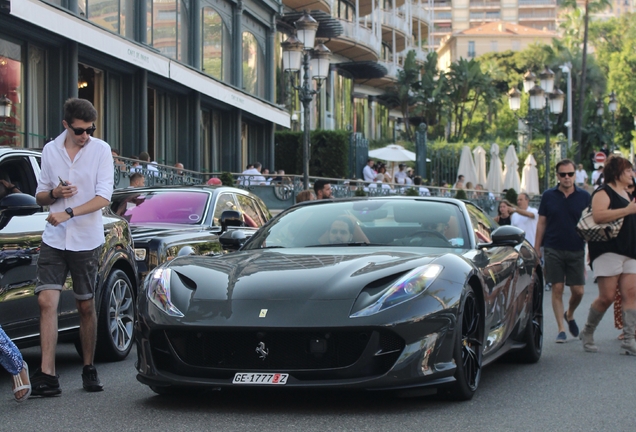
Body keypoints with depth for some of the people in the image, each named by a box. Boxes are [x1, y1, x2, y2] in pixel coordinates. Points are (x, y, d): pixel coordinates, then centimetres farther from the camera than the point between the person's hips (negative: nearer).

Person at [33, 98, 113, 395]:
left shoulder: (101, 150, -3)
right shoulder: (50, 151, 6)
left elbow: (103, 197, -11)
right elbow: (40, 197, 14)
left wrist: (69, 213, -22)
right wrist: (55, 193, -9)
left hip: (86, 241, -2)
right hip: (54, 240, 2)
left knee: (86, 306, 7)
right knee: (47, 301, -11)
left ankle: (89, 370, 21)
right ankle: (47, 376, -14)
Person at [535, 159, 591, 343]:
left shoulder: (584, 197, 2)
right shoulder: (548, 196, 2)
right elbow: (541, 223, 6)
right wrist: (536, 249, 2)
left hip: (576, 250, 1)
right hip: (553, 250, 0)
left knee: (578, 291, 0)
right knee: (557, 289, -2)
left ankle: (570, 315, 31)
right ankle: (561, 329, 5)